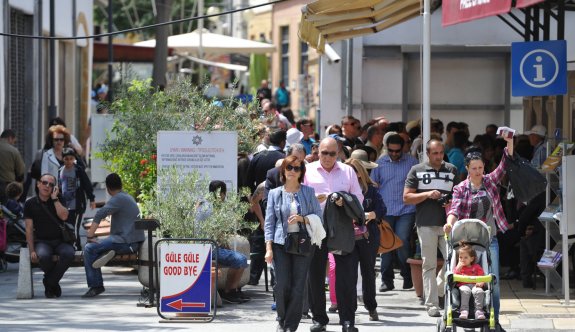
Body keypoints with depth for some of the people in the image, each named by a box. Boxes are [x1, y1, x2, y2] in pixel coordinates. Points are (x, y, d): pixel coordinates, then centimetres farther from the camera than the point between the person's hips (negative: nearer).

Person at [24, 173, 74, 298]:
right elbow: (29, 229, 0)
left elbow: (64, 216, -12)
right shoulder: (31, 203, 5)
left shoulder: (58, 201, 9)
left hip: (60, 241, 1)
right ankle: (53, 282, -7)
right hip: (42, 241, -1)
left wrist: (54, 198, -8)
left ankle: (49, 282, -11)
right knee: (44, 256, -37)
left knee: (69, 254, -33)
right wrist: (32, 251, -11)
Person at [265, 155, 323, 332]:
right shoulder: (275, 194, 8)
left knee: (298, 287, -4)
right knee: (282, 285, -8)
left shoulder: (308, 192, 8)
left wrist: (302, 219, -11)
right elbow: (269, 222, 6)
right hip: (281, 243, 0)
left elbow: (318, 217, 8)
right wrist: (268, 248, -2)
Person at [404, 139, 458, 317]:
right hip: (426, 224, -2)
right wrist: (427, 194, -11)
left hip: (447, 223, 2)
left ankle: (438, 288, 16)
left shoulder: (451, 170, 13)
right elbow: (407, 197, 2)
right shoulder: (417, 170, 6)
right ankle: (431, 304, 2)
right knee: (429, 265, 0)